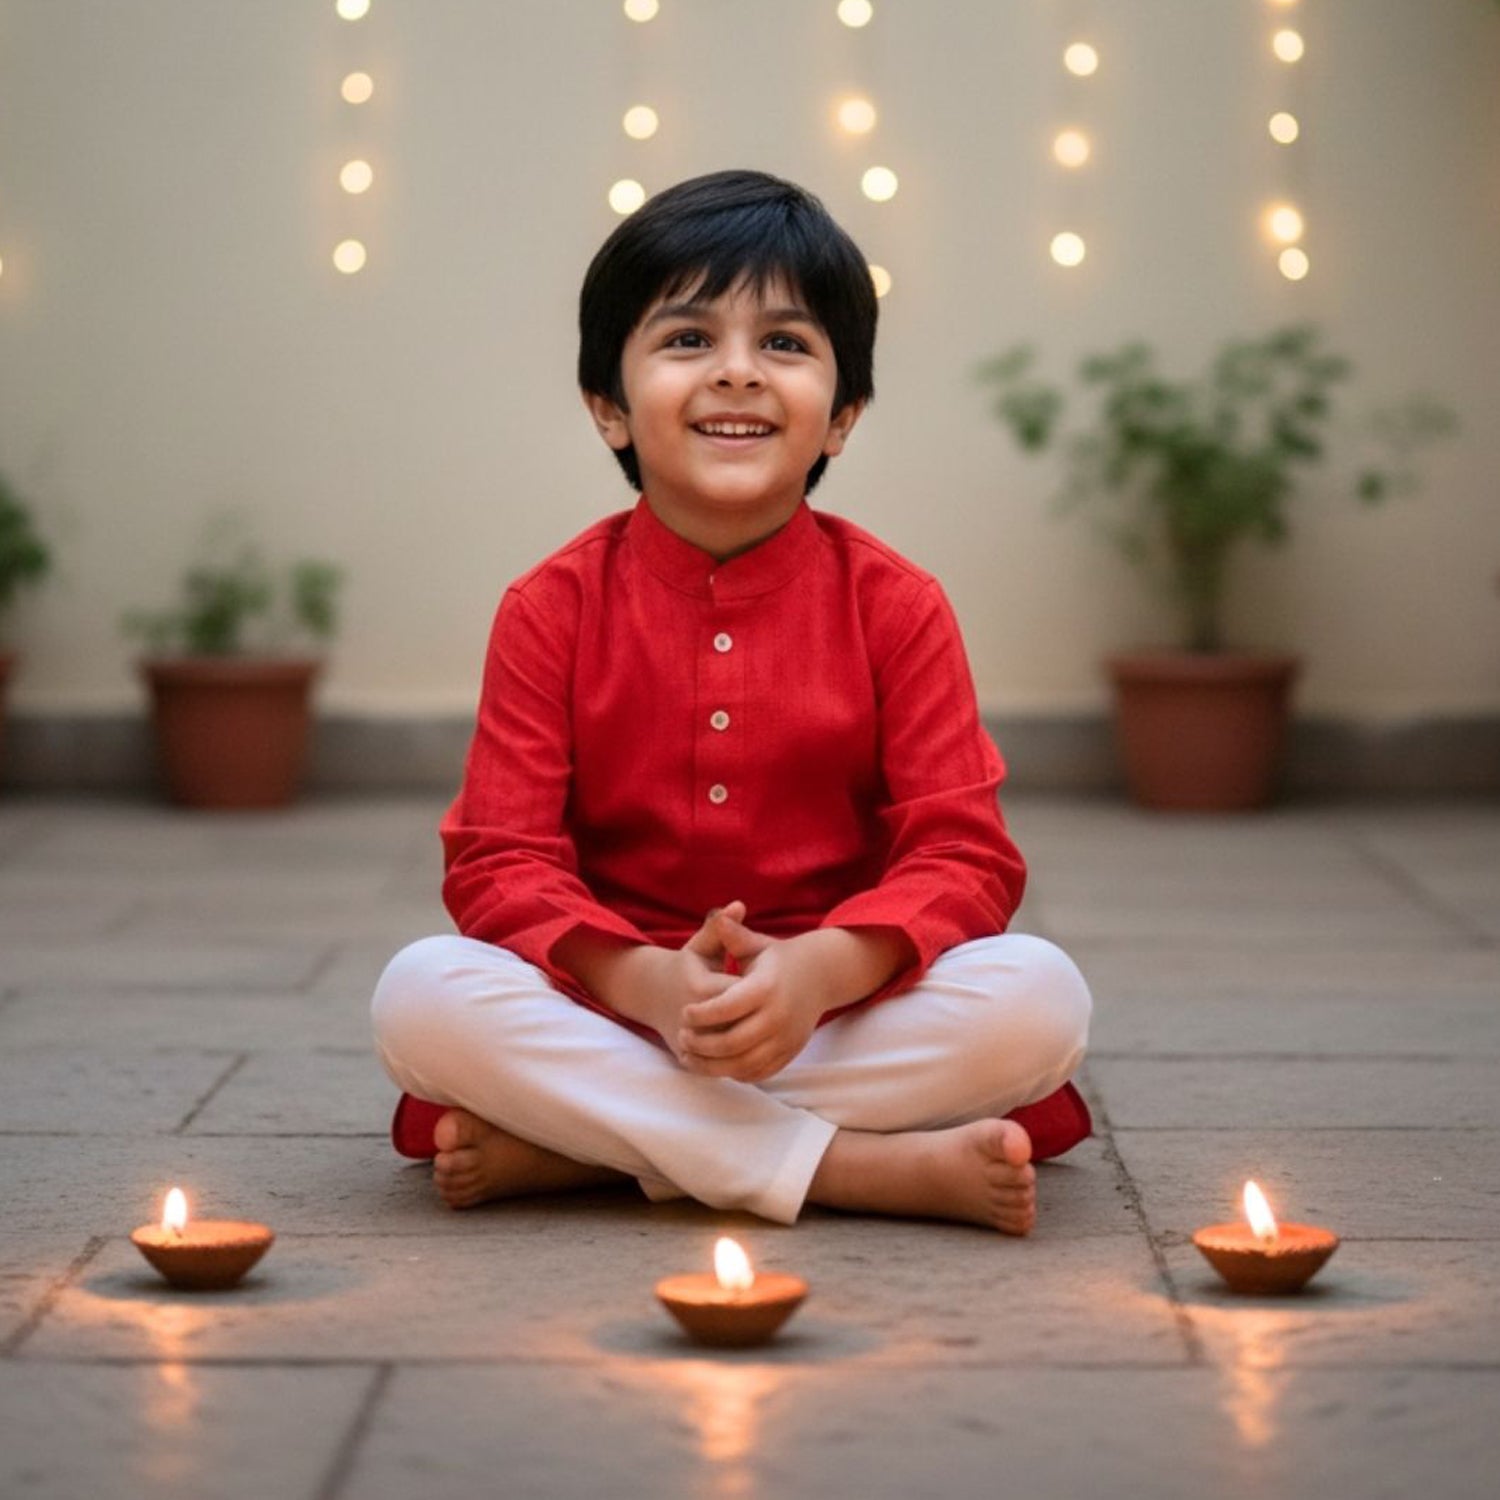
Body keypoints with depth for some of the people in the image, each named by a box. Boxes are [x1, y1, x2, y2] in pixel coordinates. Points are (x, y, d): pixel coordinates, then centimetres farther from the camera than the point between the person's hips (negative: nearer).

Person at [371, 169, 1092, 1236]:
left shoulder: (895, 605, 1)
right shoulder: (553, 610, 1)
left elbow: (964, 854, -6)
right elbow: (499, 863, -6)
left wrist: (819, 970, -26)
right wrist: (646, 983, -25)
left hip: (842, 1011, 1)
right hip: (614, 1009, 0)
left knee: (1040, 996, -28)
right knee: (422, 996, -29)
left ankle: (564, 1151, -24)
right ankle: (875, 1169, -28)